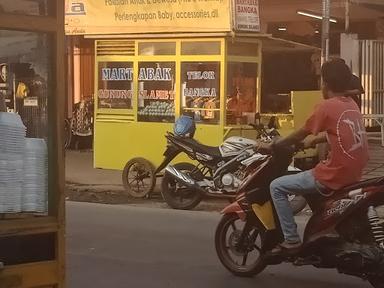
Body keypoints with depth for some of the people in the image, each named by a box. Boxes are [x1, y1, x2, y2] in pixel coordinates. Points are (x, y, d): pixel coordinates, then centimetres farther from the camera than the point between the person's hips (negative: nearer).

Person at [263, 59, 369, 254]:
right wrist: (313, 141, 31)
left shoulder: (327, 106, -11)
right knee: (308, 175, 37)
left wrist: (274, 145, 10)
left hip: (334, 175, -9)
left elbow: (302, 134, -3)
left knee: (277, 187, 1)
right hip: (354, 174, 9)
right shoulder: (352, 105, 11)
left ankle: (291, 240, -2)